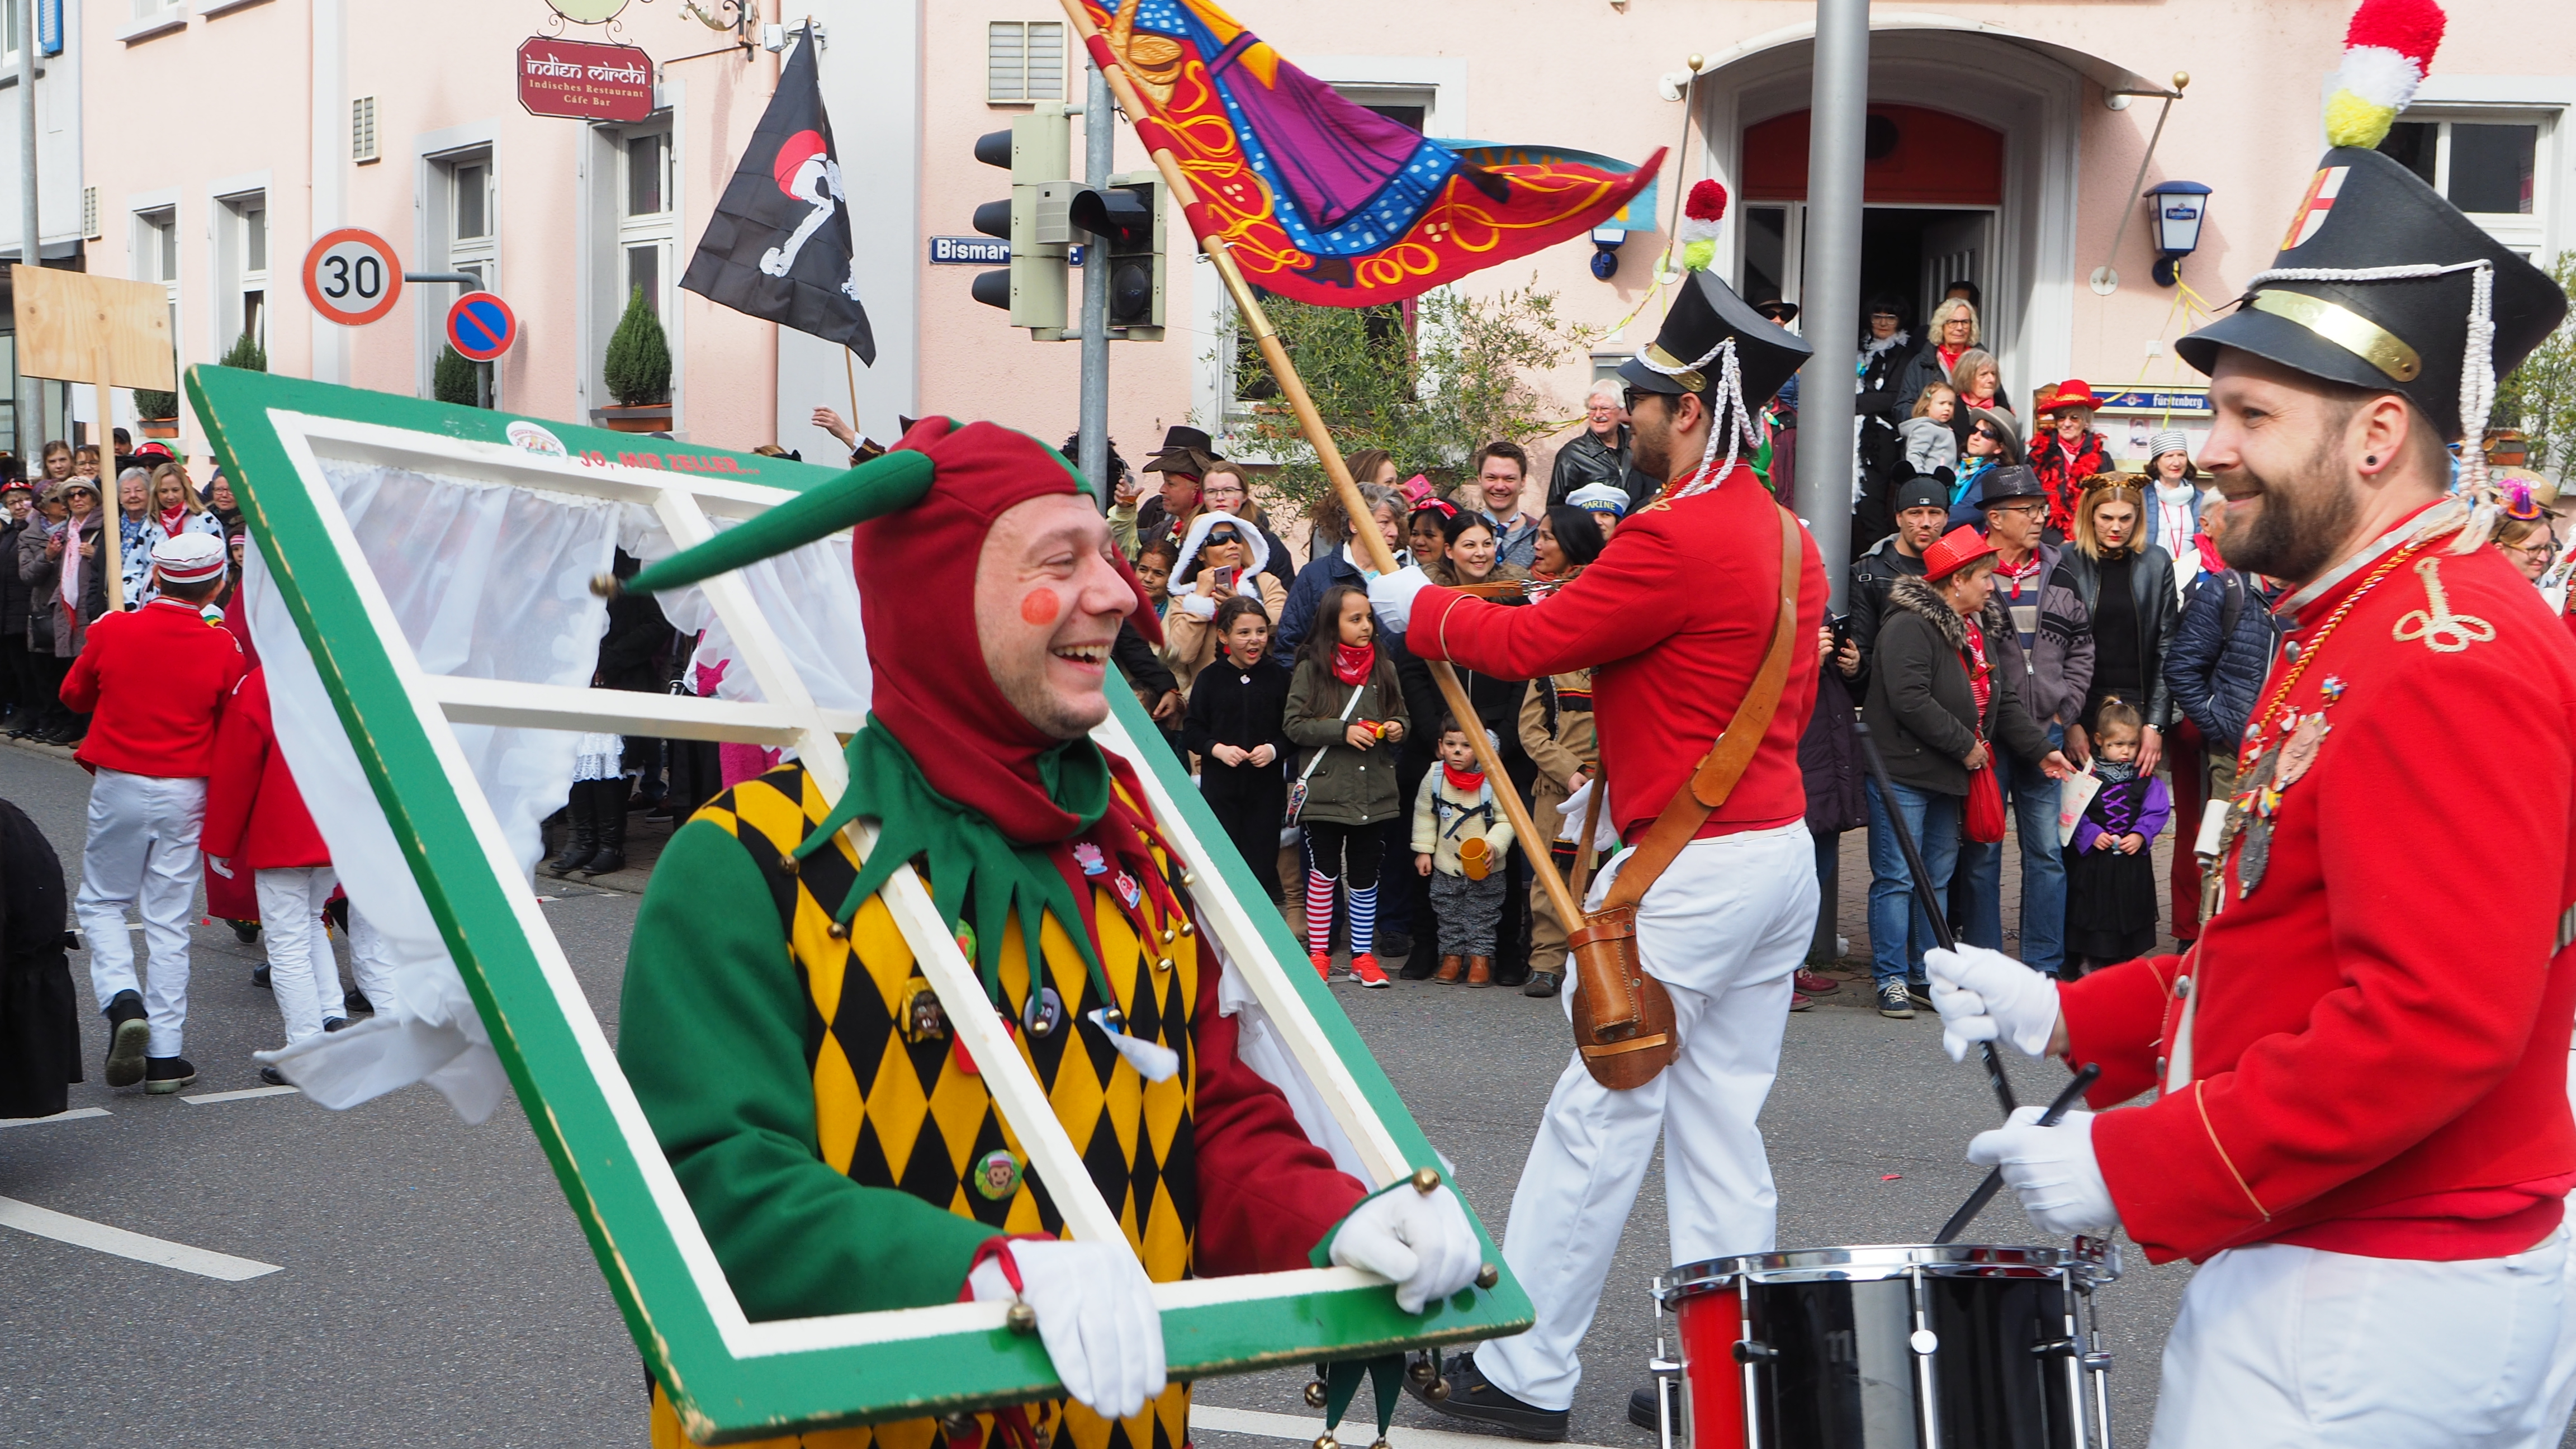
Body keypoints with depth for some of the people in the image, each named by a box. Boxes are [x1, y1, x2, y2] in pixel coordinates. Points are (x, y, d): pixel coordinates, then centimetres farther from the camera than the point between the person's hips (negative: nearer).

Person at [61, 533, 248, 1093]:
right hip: (185, 794, 0)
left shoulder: (112, 632, -7)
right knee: (168, 921, 6)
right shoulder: (221, 649, -9)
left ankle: (123, 1000, -9)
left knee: (100, 904, 16)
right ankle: (165, 1056, 7)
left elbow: (74, 695, 9)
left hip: (119, 788, 0)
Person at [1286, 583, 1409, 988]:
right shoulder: (1311, 669, -2)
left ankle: (1363, 956, 16)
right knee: (1323, 874, 3)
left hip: (1375, 792, 3)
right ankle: (1318, 955, 13)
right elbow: (1295, 725, -6)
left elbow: (1401, 715, 19)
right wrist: (1343, 730, -16)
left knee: (1365, 877, 7)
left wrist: (1396, 728, -3)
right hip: (1325, 789, -3)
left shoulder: (1384, 668, 10)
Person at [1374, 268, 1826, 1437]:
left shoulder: (1675, 539, -19)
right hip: (1782, 849, 9)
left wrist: (1414, 603, 4)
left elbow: (1525, 644, -12)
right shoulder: (1792, 539, 10)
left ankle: (1522, 1374, 8)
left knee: (1597, 1118, -1)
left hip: (1692, 871, -9)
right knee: (1719, 1125, 12)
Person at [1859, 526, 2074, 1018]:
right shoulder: (1909, 626, -16)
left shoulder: (1981, 629, 15)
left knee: (1938, 876, 13)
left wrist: (2040, 751, 5)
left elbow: (2005, 700, 15)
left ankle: (1928, 976, 20)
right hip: (1902, 772, -9)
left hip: (1948, 775, 9)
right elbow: (1910, 701, -24)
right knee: (1897, 878, -6)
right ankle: (1891, 978, -2)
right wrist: (1966, 745, -17)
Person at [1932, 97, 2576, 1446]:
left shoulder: (2449, 655, -20)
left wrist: (2132, 1168, -22)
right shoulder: (2356, 630, 14)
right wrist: (2068, 1016, 10)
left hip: (2365, 1321, -10)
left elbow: (2435, 1021, -27)